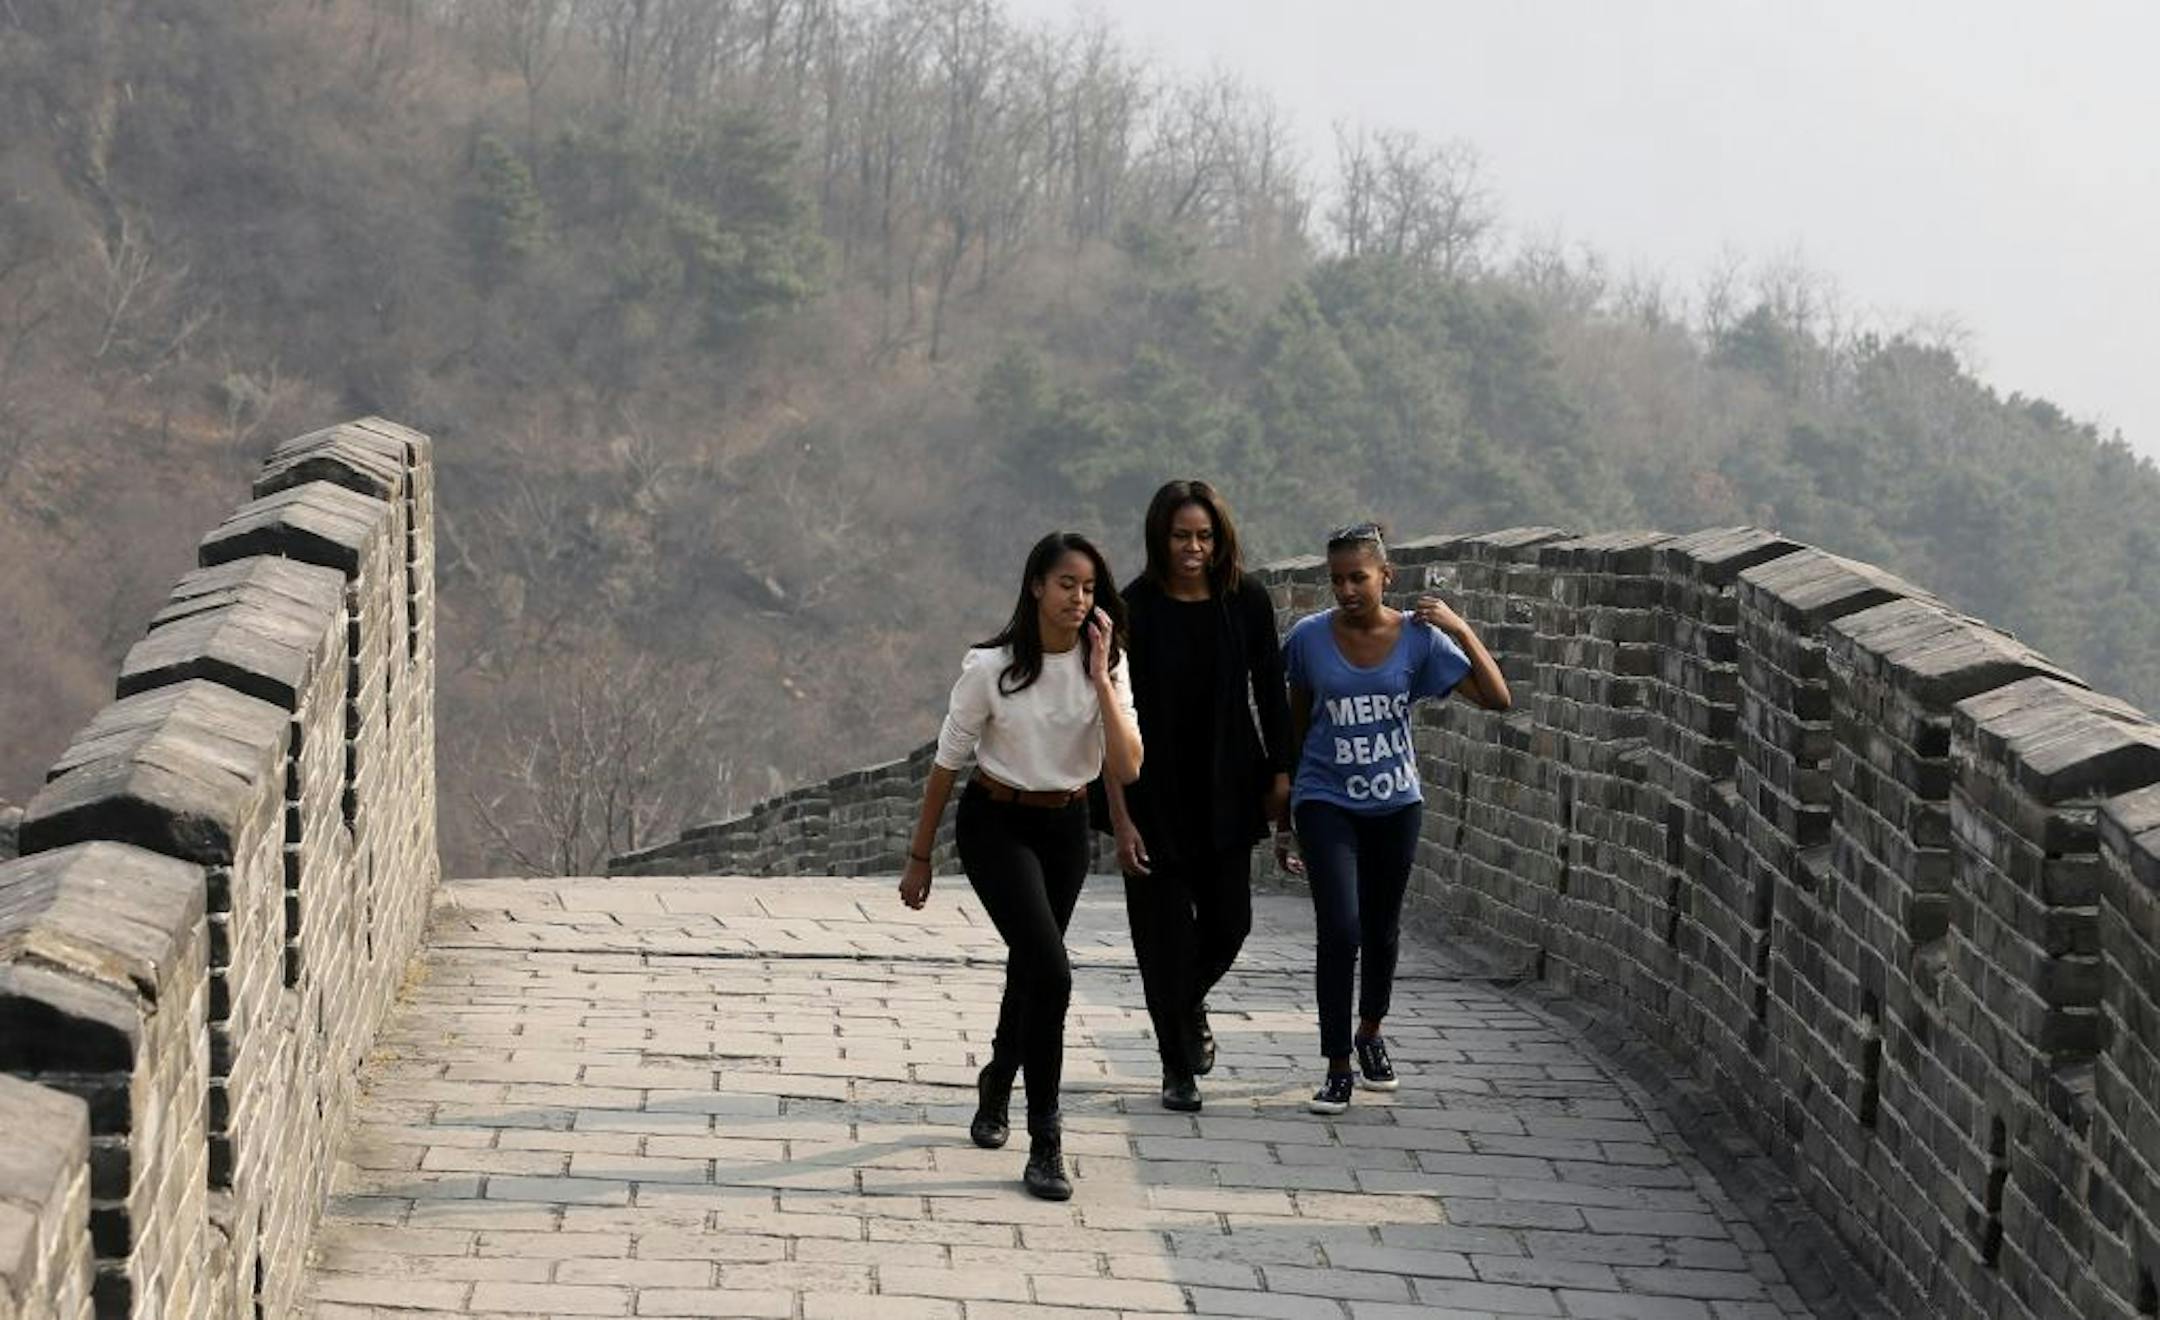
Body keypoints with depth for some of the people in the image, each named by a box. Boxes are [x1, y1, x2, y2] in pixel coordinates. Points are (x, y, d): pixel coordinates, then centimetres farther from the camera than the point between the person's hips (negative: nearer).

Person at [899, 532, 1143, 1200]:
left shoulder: (1105, 664, -6)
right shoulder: (991, 666, -16)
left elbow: (1126, 768, -17)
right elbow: (948, 763, -6)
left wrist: (1100, 674, -22)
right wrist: (919, 857, -1)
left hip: (1065, 828, 5)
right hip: (997, 825, -5)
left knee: (1030, 970, 18)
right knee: (1050, 973, -19)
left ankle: (997, 1085, 49)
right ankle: (1044, 1144, -15)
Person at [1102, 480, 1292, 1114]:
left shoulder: (1246, 602, -4)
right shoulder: (1134, 610, -13)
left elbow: (1271, 695, 6)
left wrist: (1281, 776, 3)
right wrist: (1120, 819, -16)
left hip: (1226, 793, 3)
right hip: (1155, 795, -3)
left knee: (1229, 923, 7)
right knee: (1165, 931, 1)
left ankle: (1189, 1003, 40)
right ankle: (1178, 1067, 16)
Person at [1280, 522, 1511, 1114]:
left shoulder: (1417, 638, -8)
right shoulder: (1309, 638, -9)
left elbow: (1496, 698, -12)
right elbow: (1296, 728, 4)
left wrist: (1461, 630, -22)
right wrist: (1281, 814, 9)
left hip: (1394, 803, 2)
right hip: (1326, 803, -2)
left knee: (1382, 928, 15)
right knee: (1340, 928, -15)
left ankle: (1370, 1033, 42)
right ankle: (1338, 1068, -5)